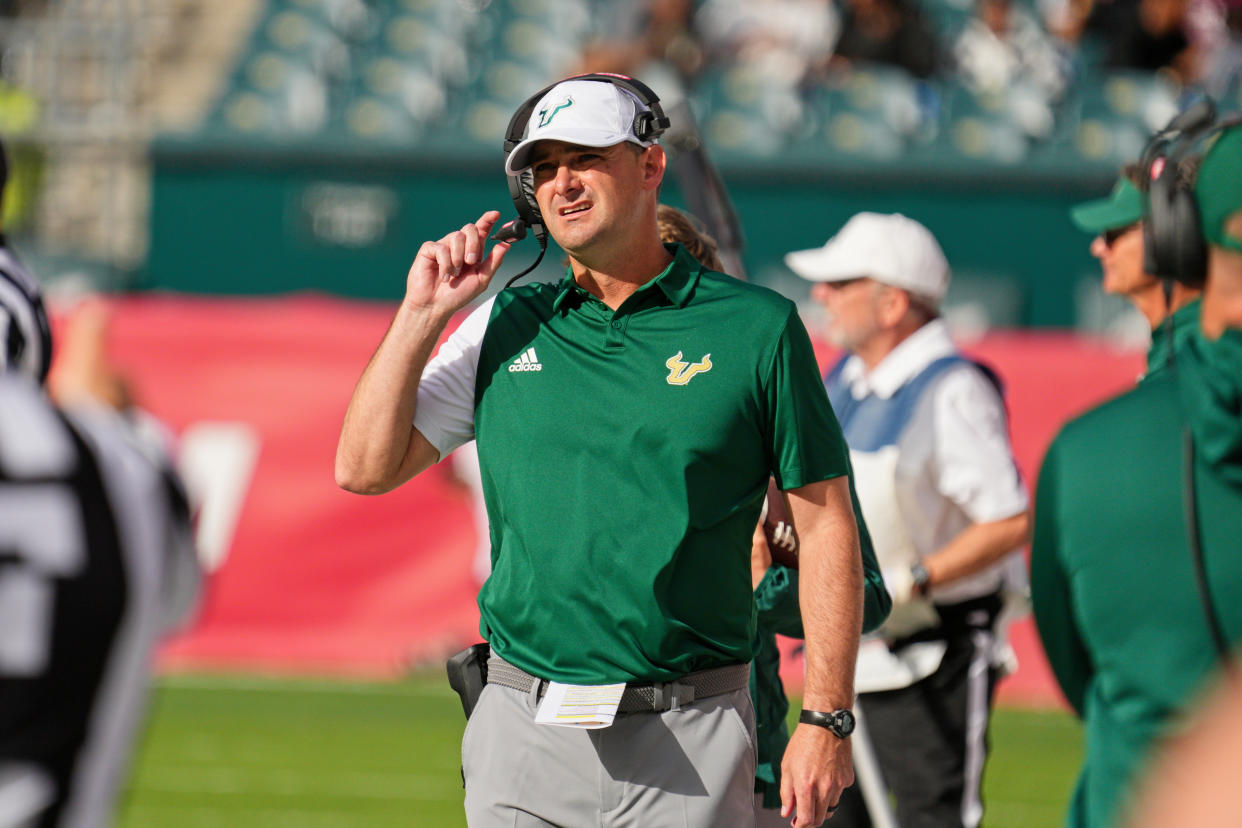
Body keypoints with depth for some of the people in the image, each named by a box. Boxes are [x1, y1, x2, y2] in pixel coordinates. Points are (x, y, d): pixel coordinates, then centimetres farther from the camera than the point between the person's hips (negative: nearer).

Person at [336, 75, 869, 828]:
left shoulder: (758, 327, 1)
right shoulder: (506, 328, 11)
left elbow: (825, 523, 1)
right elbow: (365, 470, 8)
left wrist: (826, 720, -6)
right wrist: (422, 314, 0)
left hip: (687, 743, -3)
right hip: (523, 734, 3)